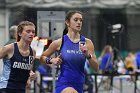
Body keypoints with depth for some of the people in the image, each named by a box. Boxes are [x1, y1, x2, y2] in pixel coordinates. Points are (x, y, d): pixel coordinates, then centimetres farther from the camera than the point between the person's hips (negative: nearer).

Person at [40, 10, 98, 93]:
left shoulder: (87, 42, 2)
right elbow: (42, 57, 11)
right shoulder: (59, 42, -3)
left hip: (79, 86, 4)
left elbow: (96, 68, 1)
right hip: (64, 84, -4)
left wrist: (88, 55, -15)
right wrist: (51, 60, -9)